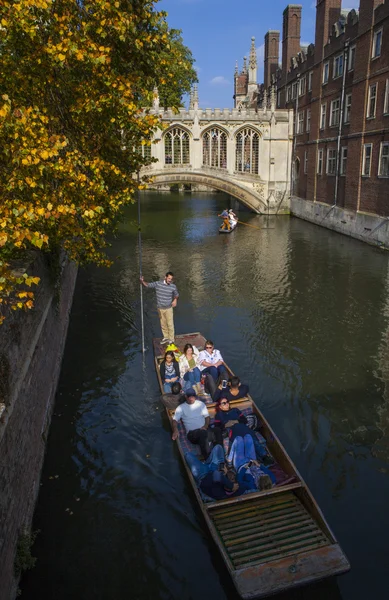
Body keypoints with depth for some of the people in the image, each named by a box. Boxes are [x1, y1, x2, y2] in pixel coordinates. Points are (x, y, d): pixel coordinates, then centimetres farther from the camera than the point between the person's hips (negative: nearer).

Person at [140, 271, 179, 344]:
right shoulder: (157, 284, -8)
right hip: (160, 308, 2)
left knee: (170, 324, -2)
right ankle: (166, 337, 30)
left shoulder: (173, 286, -8)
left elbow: (176, 294, 11)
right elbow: (147, 285, -3)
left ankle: (171, 340, 10)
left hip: (168, 308, -2)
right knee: (163, 324, 13)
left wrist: (175, 300, -8)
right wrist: (142, 281, -22)